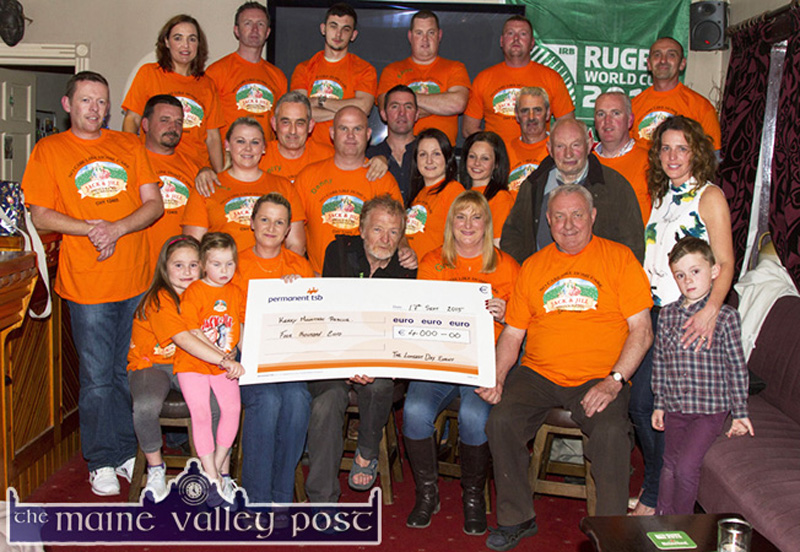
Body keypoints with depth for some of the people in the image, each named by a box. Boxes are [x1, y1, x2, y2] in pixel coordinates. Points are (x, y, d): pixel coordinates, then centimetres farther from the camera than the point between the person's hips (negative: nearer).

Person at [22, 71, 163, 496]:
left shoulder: (129, 146, 11)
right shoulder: (48, 150, 4)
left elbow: (154, 205, 5)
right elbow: (40, 216, -1)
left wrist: (116, 229, -12)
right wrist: (90, 229, -16)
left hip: (138, 281, 3)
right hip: (86, 285, -2)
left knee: (131, 374, 10)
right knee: (97, 378, 2)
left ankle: (128, 452, 25)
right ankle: (102, 463, 16)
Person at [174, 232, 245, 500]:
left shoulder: (236, 293, 10)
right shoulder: (193, 293, -6)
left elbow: (242, 329, 17)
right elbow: (192, 337, -13)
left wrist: (235, 356, -1)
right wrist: (224, 360, -18)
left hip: (225, 365, 4)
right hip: (192, 363, -4)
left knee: (232, 407, -15)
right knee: (201, 412, -16)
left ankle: (218, 466, 2)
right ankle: (213, 477, -6)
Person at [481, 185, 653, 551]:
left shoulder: (619, 258, 3)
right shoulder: (532, 267, 13)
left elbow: (642, 330, -2)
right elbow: (512, 332, 14)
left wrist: (613, 381, -14)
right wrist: (497, 379, -3)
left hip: (598, 379, -3)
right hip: (538, 374, 3)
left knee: (611, 432, -30)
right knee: (501, 421, -21)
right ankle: (516, 519, 0)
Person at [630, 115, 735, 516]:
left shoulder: (709, 196, -4)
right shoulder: (662, 197, 16)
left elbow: (725, 263, -11)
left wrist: (711, 309, -26)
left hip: (691, 316, -6)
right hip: (656, 312, 6)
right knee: (640, 402, 3)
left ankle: (653, 499, 11)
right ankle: (658, 486, 22)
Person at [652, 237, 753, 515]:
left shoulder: (725, 316, -8)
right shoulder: (667, 314, 3)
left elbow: (737, 367, -4)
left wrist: (740, 413, -2)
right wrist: (659, 404, 11)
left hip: (710, 410, -4)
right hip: (674, 409, 4)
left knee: (686, 467, -9)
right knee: (670, 466, 15)